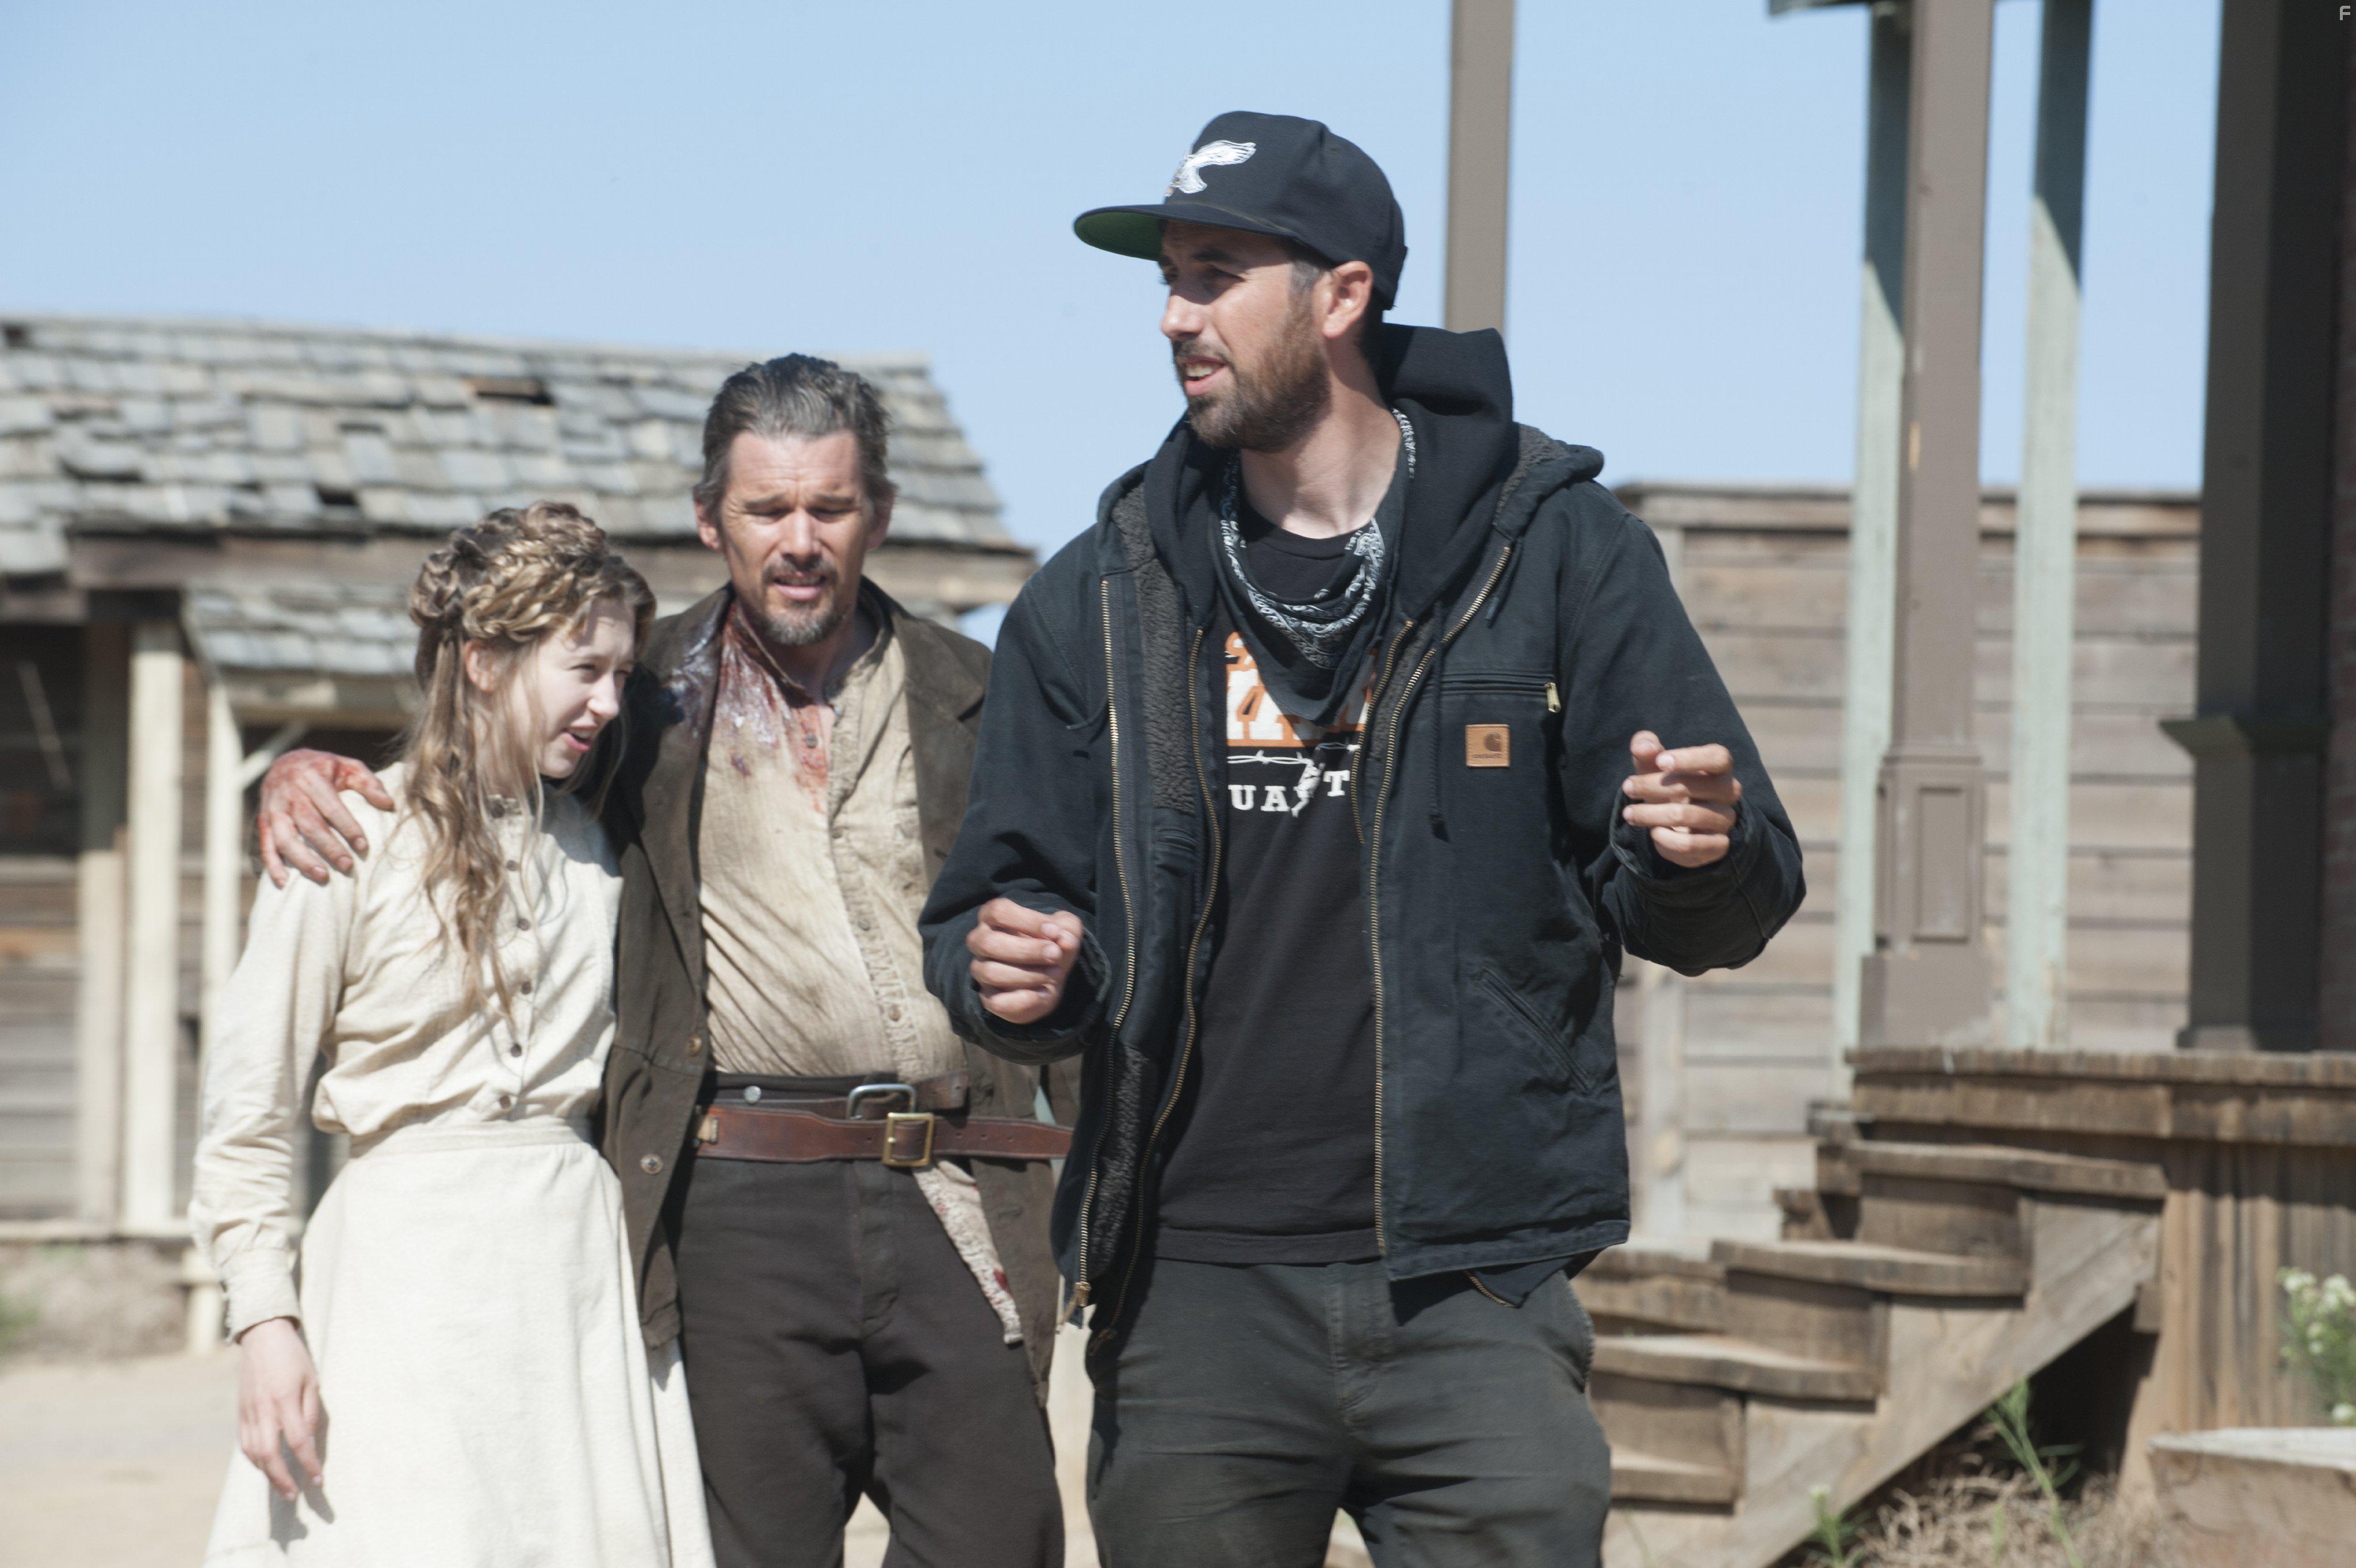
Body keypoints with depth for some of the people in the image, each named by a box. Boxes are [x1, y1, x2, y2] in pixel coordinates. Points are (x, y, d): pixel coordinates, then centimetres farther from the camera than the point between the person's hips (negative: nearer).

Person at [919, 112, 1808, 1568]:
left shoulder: (1554, 545, 3)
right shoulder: (1102, 597, 10)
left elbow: (1711, 916, 4)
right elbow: (1008, 898, 13)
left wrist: (1704, 852, -20)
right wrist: (1011, 977, -11)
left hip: (1472, 1286, -2)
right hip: (1196, 1282, 2)